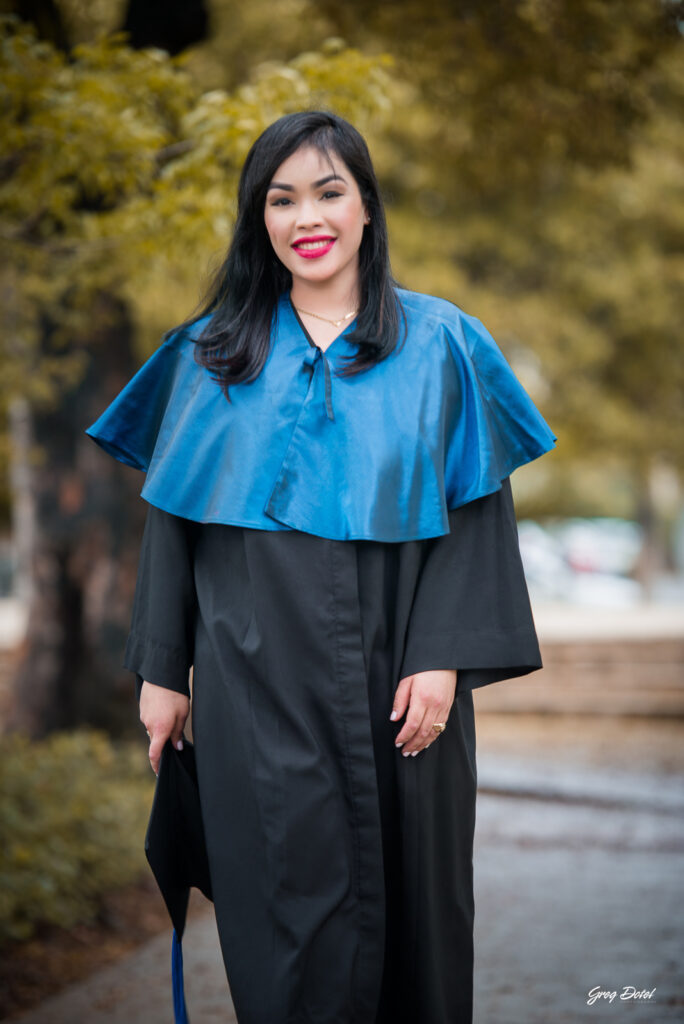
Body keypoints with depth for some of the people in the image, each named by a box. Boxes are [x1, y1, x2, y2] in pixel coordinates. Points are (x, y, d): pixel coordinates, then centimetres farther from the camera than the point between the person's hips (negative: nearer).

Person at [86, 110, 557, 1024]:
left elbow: (476, 506, -1)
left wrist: (443, 659, -10)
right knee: (285, 895, 0)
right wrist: (162, 670, 5)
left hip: (394, 679, 0)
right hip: (257, 679, 1)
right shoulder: (214, 353, 8)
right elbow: (174, 515, 9)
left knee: (407, 881, 6)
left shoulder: (439, 344, 4)